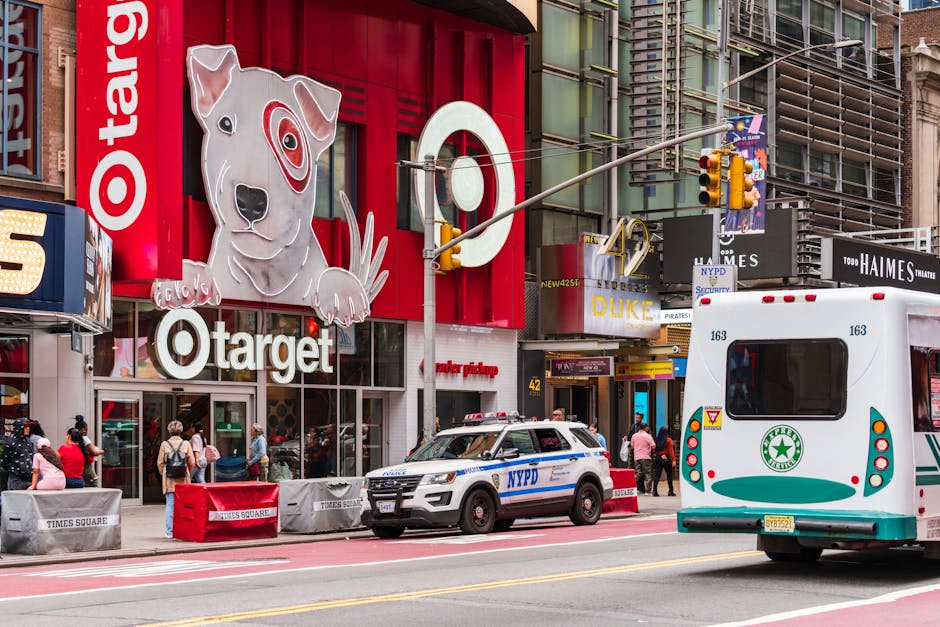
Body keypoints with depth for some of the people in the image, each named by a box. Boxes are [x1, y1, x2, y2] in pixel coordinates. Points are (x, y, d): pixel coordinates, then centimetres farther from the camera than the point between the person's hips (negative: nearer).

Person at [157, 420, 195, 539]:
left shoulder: (164, 444, -1)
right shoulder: (186, 444, 0)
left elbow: (160, 463, 2)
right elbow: (192, 462, 1)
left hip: (169, 479, 0)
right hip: (183, 479, 0)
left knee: (170, 504, 3)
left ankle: (169, 531, 2)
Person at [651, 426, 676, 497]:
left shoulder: (656, 440, 3)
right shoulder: (668, 440, -5)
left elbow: (654, 450, 2)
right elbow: (671, 451, -10)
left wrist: (654, 457, 8)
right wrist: (673, 460, -12)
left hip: (657, 459, 2)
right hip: (666, 459, -2)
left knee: (656, 475, 1)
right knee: (669, 475, 9)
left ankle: (655, 490, -10)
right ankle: (671, 491, 12)